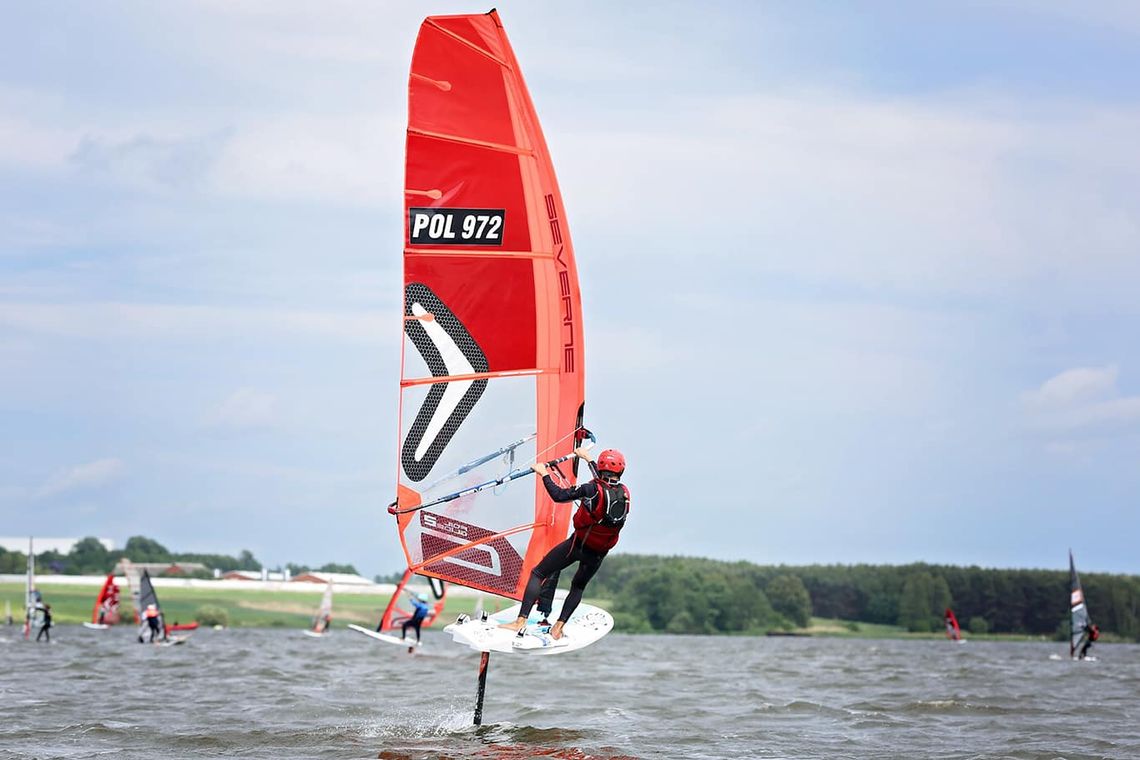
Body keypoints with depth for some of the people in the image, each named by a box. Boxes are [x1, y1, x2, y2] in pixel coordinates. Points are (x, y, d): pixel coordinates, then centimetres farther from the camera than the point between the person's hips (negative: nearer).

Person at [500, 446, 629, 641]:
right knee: (578, 587, 29)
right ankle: (558, 629, 20)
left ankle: (520, 621, -5)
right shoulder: (624, 493, -1)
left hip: (577, 545, -5)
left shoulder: (593, 489, -19)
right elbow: (606, 483, 21)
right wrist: (588, 459, 33)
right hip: (599, 554, 5)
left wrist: (544, 473, -3)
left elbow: (559, 495, -16)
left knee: (538, 574, 7)